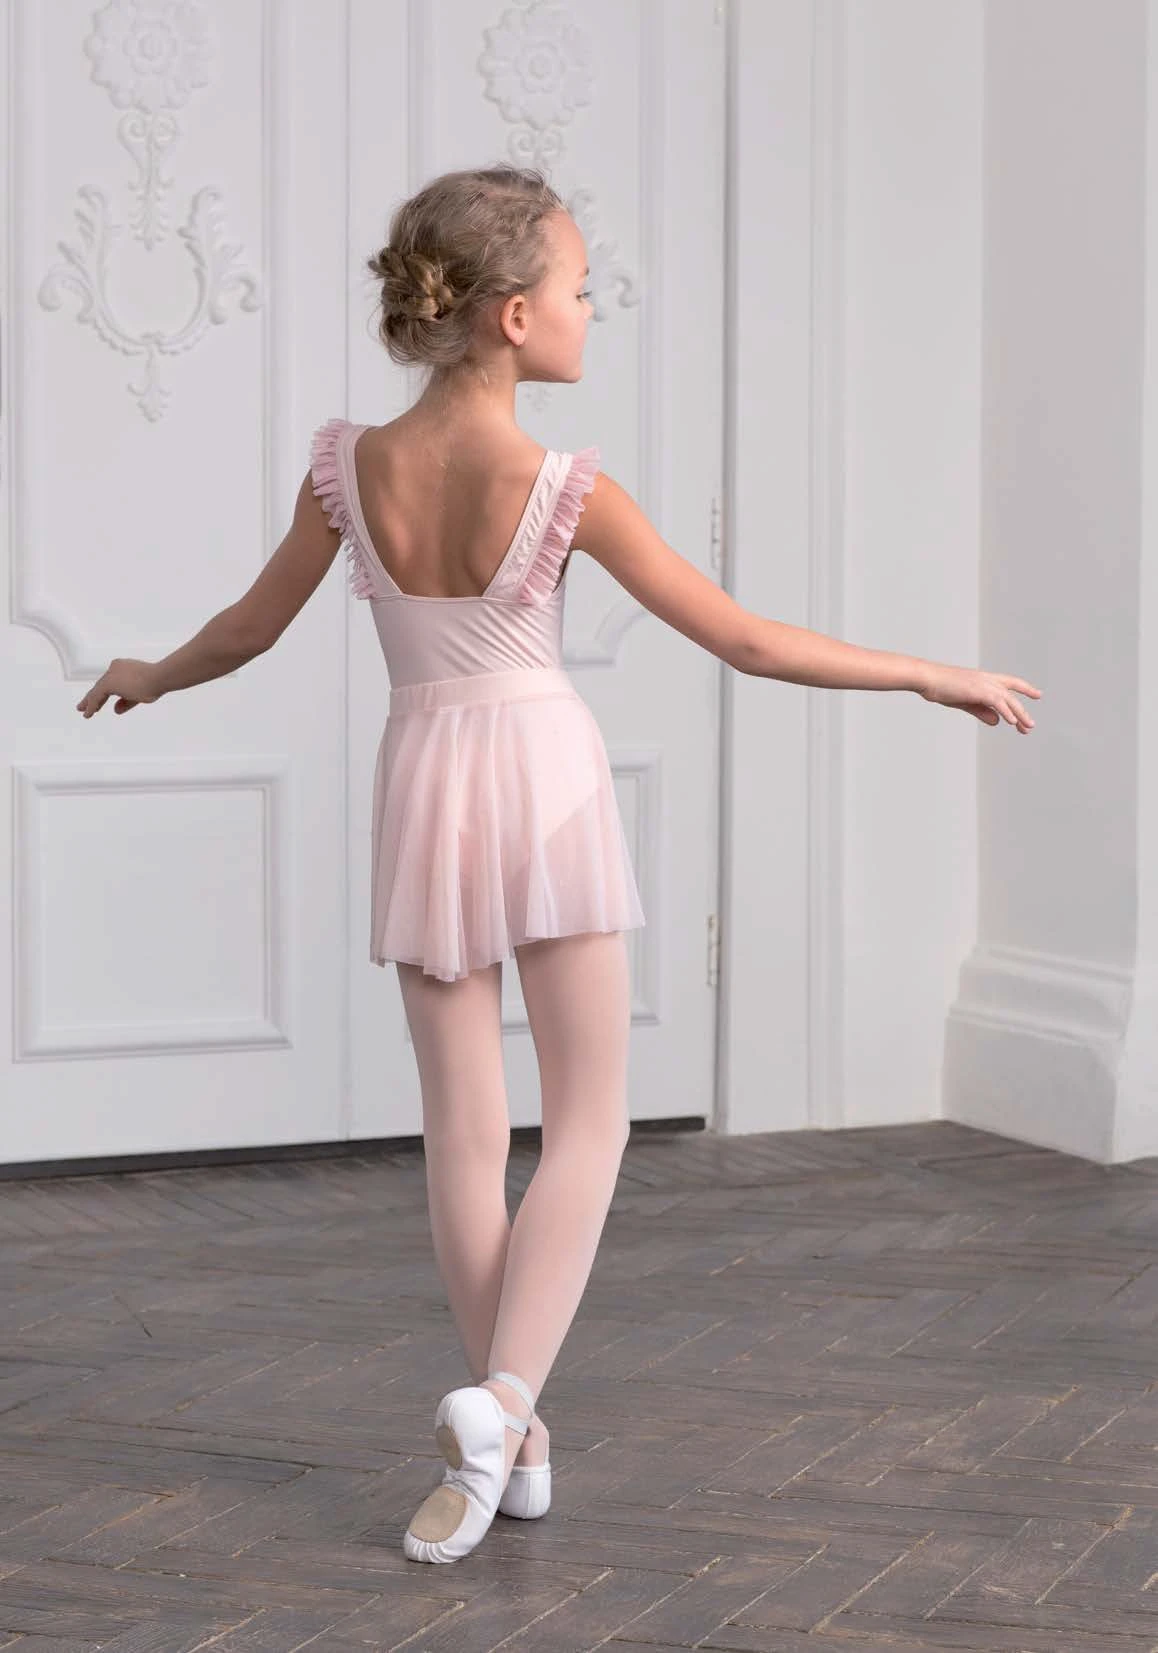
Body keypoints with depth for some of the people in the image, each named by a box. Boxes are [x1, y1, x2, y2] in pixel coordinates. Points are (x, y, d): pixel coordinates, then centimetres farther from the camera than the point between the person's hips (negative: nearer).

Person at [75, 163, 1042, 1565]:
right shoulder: (565, 489, -16)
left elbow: (250, 628, 5)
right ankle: (503, 1398, -13)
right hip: (548, 779, -3)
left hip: (424, 787, 3)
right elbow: (745, 640, -12)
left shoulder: (349, 467, -8)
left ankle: (504, 1444, 14)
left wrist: (148, 675, 26)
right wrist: (935, 676, -3)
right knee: (588, 1120, 6)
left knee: (465, 1132, 9)